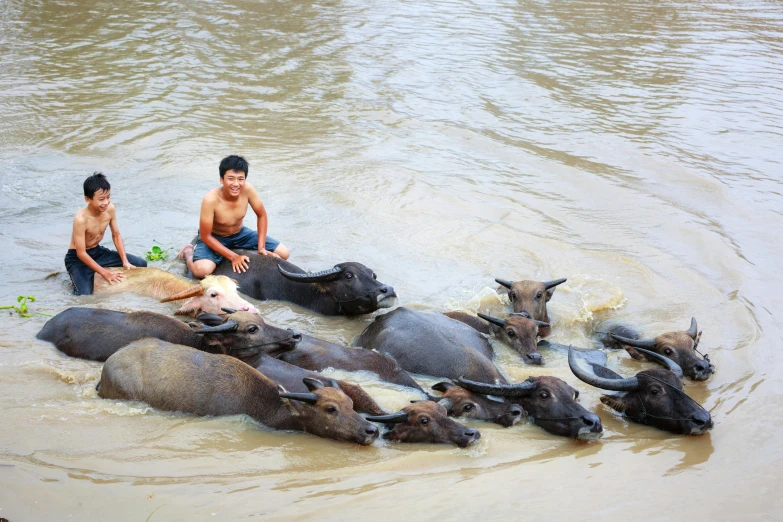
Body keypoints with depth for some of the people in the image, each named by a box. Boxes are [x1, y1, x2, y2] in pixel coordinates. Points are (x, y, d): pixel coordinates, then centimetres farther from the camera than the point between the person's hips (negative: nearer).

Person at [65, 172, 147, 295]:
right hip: (77, 259, -7)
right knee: (85, 294, -29)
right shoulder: (81, 219, -31)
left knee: (141, 264, 0)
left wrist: (125, 261, -9)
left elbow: (116, 235, 2)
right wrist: (105, 273, -29)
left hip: (98, 252, 7)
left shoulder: (110, 209, -12)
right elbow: (81, 253, -28)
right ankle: (78, 279, 4)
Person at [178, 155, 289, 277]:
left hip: (240, 234, 5)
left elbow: (261, 215, -4)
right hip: (213, 238, -5)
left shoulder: (247, 189, -21)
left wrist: (261, 248, -11)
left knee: (283, 253, -4)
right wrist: (233, 257, -28)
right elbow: (205, 236, -24)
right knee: (202, 270, -36)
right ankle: (189, 252, 4)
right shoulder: (211, 199, -33)